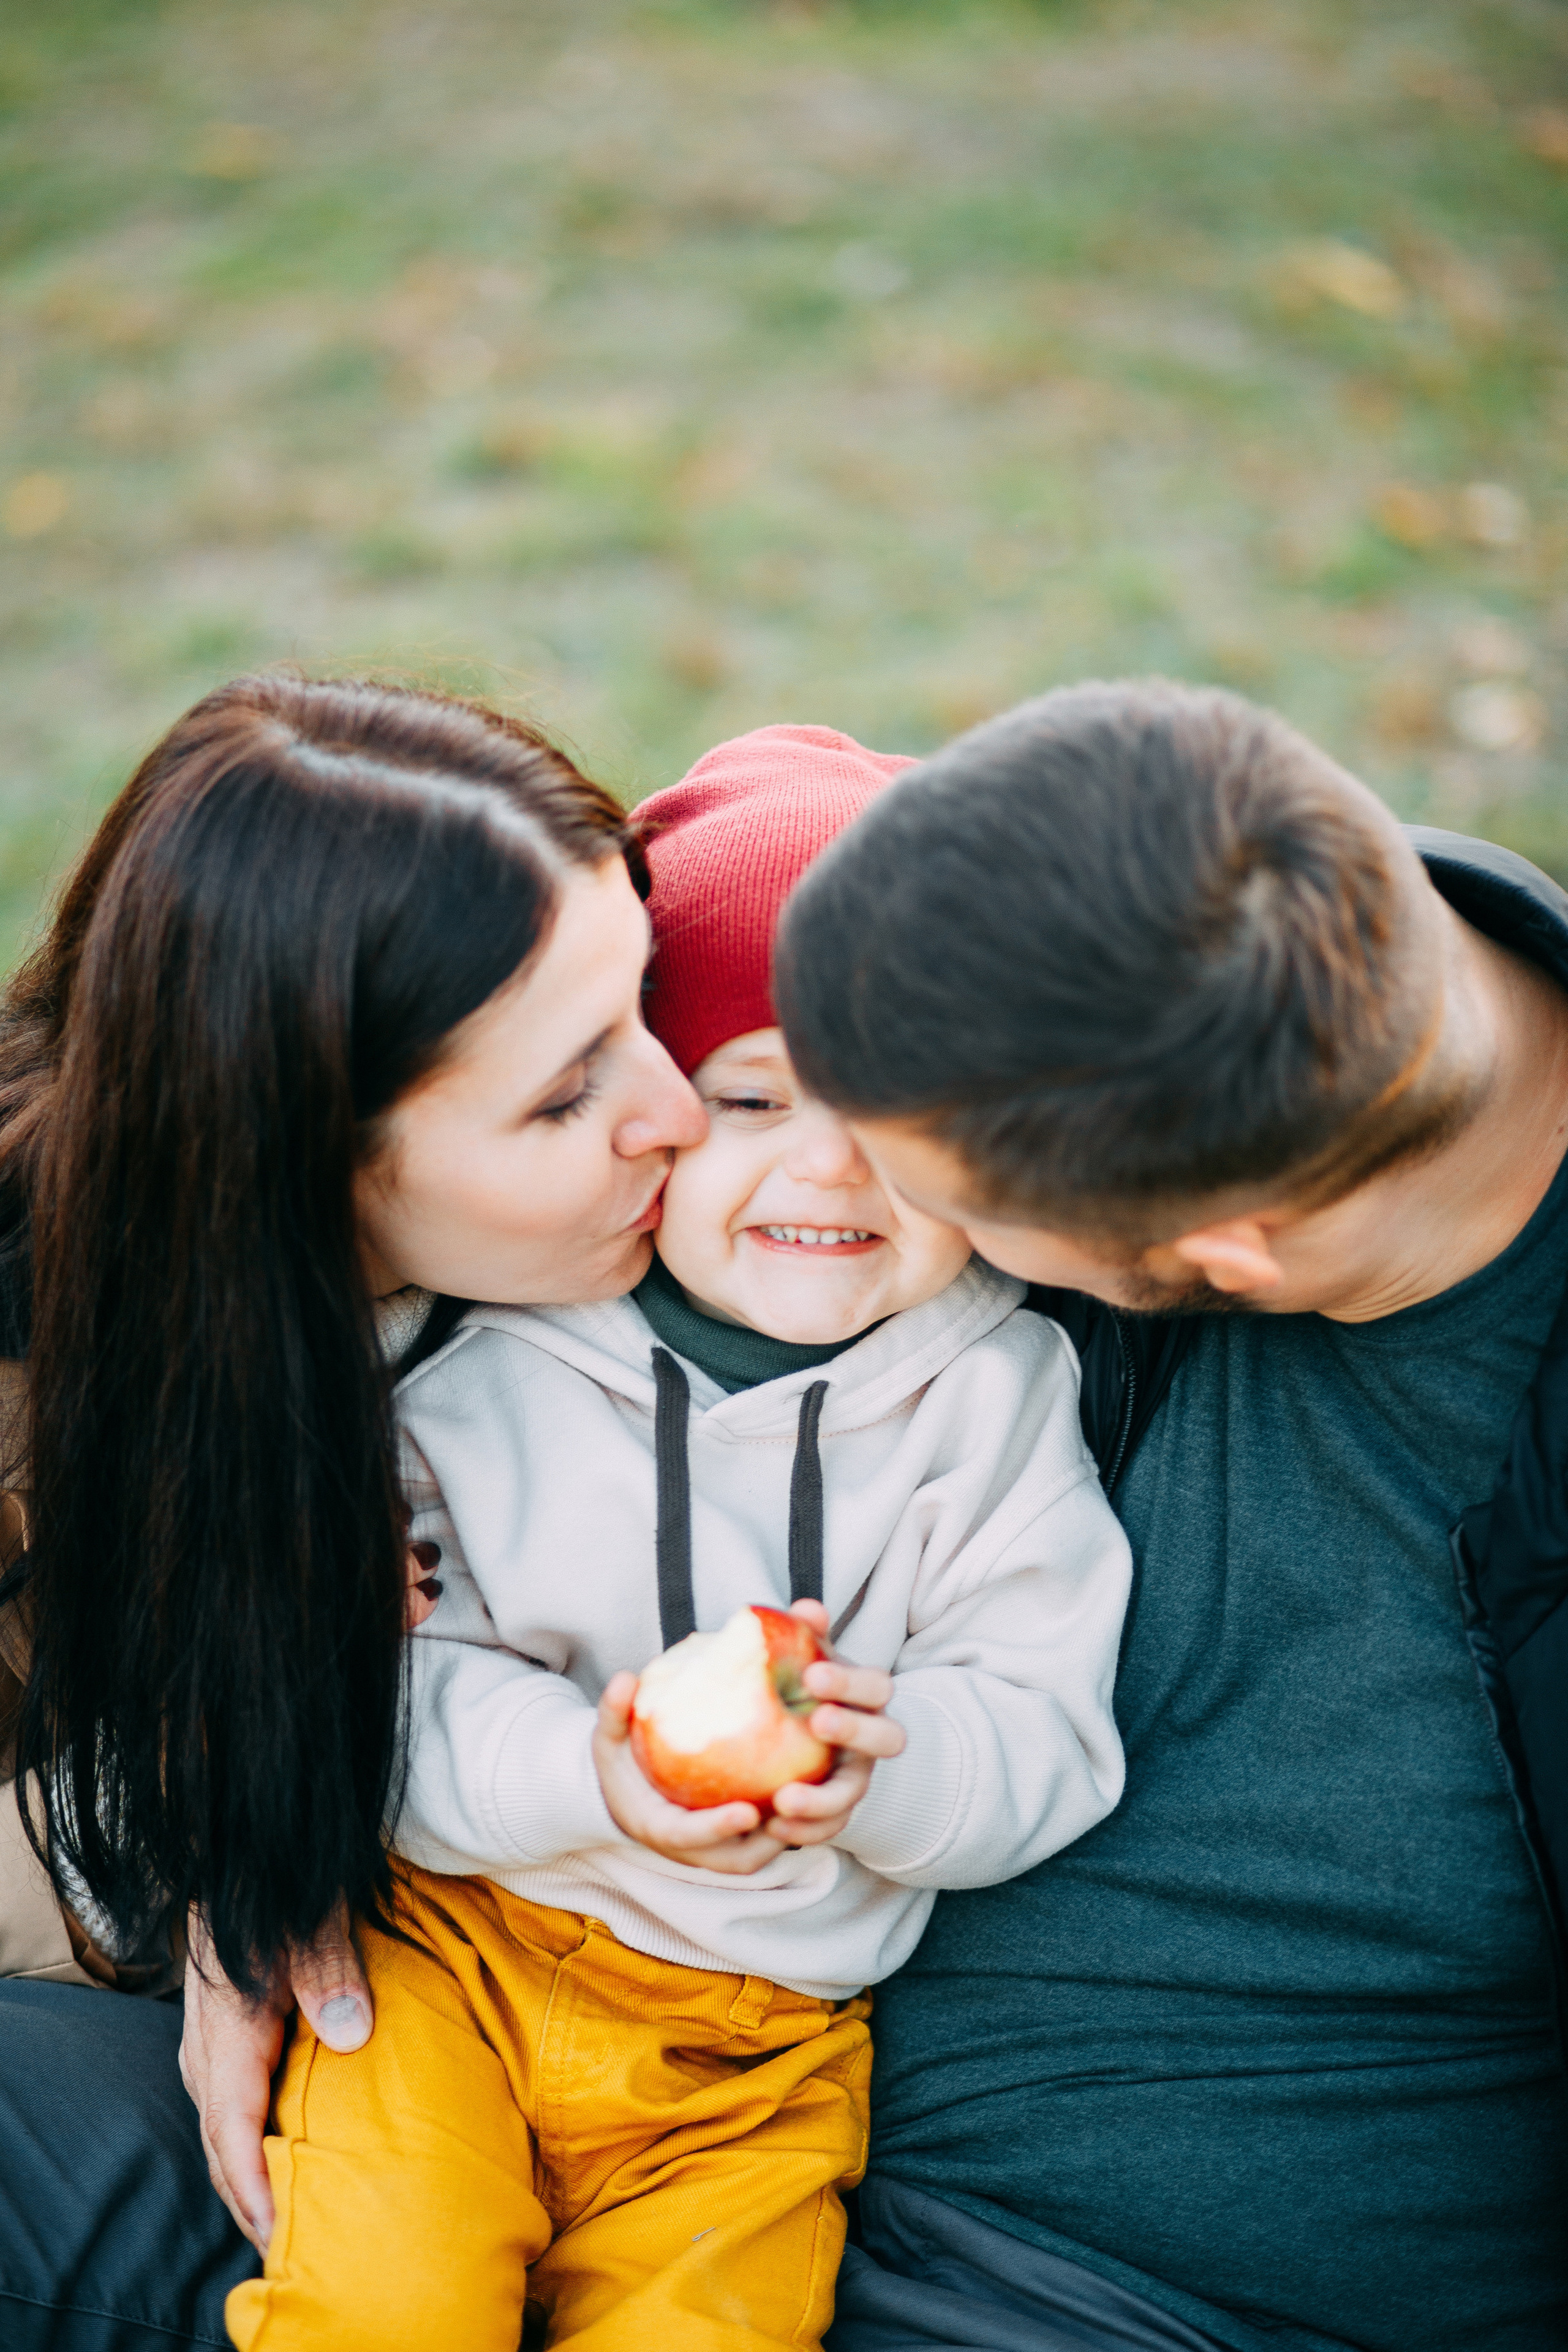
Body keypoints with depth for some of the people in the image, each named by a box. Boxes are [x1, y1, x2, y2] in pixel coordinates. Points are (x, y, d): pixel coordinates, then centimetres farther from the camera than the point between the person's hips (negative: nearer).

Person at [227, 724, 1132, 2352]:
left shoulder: (1002, 1393, -4)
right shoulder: (481, 1365, -6)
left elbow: (1043, 1738, -6)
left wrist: (887, 1763, -28)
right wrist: (581, 1772, -27)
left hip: (763, 2038, 1)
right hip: (454, 1939, 0)